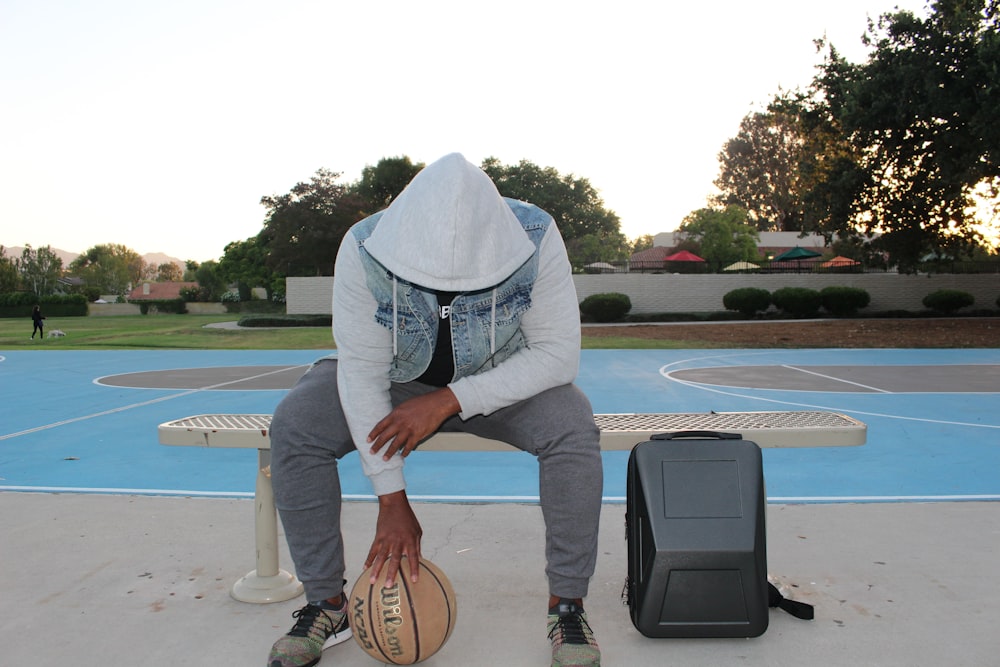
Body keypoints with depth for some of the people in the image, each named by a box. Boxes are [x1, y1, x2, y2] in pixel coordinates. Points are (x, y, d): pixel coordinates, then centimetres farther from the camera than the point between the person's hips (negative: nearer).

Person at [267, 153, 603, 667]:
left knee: (573, 426, -31)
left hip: (501, 381, -1)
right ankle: (327, 604, -5)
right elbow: (362, 372, -24)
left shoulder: (535, 239, -27)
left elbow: (558, 353, -24)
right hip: (400, 379, 1)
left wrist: (450, 400, -31)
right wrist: (392, 500, -26)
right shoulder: (364, 249, -26)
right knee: (294, 424, -21)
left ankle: (567, 605, -11)